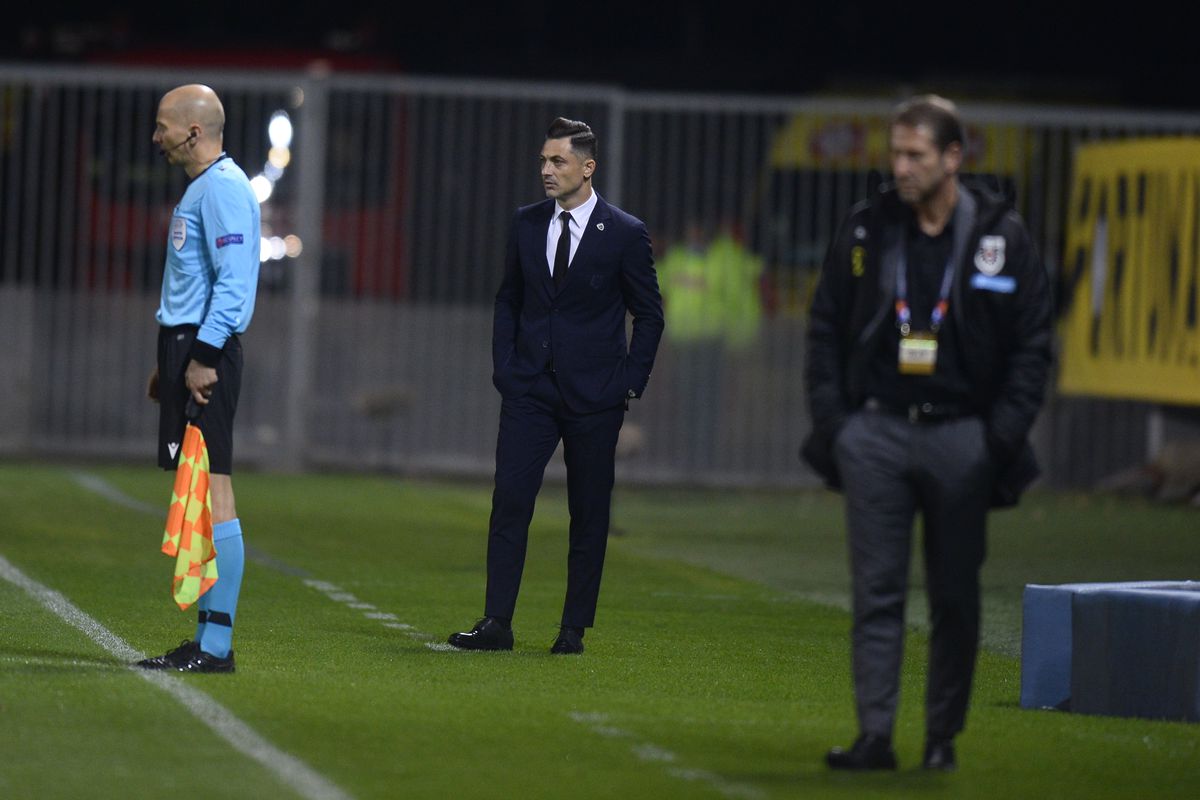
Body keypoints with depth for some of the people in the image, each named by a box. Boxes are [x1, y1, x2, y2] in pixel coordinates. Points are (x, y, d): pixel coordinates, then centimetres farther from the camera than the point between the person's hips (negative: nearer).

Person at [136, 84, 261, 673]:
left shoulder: (223, 188, -12)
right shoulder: (201, 188, 20)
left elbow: (233, 281, -21)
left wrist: (202, 357, -24)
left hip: (205, 353, -10)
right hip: (186, 347, 10)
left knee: (212, 491, -10)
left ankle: (217, 645, -12)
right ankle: (207, 638, 12)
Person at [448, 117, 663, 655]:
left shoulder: (625, 234, -4)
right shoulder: (527, 224, 7)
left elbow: (649, 315, 1)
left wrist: (629, 385, -5)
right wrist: (503, 368, 5)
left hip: (594, 397, -3)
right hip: (530, 389, 3)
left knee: (589, 515, 3)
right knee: (509, 501, -8)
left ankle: (574, 629, 10)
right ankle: (497, 623, -9)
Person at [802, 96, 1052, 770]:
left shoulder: (1003, 238, 0)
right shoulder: (865, 231, 5)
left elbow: (1032, 347, 2)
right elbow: (826, 332, 10)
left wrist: (1004, 436, -7)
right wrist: (831, 422, 1)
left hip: (961, 438, -1)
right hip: (876, 432, 1)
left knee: (956, 597, 5)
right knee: (877, 592, -3)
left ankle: (944, 734, 14)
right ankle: (875, 735, -4)